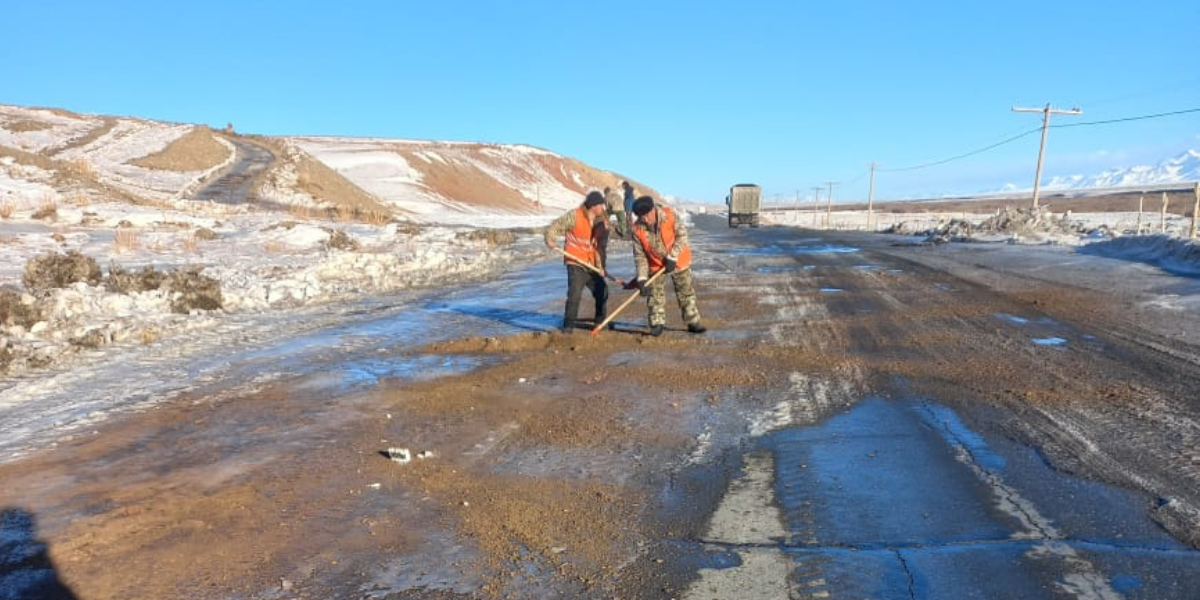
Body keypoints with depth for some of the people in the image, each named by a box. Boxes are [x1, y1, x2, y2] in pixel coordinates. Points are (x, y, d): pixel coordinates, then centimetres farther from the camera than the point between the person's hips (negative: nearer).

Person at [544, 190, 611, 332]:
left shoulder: (602, 221, 2)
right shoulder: (574, 215, -12)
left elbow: (602, 245, 5)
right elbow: (554, 227, -7)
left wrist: (601, 265, 0)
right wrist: (550, 240, -25)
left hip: (592, 265, 6)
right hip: (575, 263, -5)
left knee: (602, 292, 11)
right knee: (574, 293, -15)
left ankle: (601, 322, 30)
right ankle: (568, 325, -3)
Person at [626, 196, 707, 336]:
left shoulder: (670, 215, -24)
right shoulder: (637, 229, -18)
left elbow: (682, 235, -19)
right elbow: (639, 255, -13)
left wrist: (672, 257, -25)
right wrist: (642, 278, -19)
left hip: (678, 260, -1)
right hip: (655, 264, 1)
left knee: (686, 292, 7)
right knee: (655, 294, 2)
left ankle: (693, 322, 18)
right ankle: (657, 323, 15)